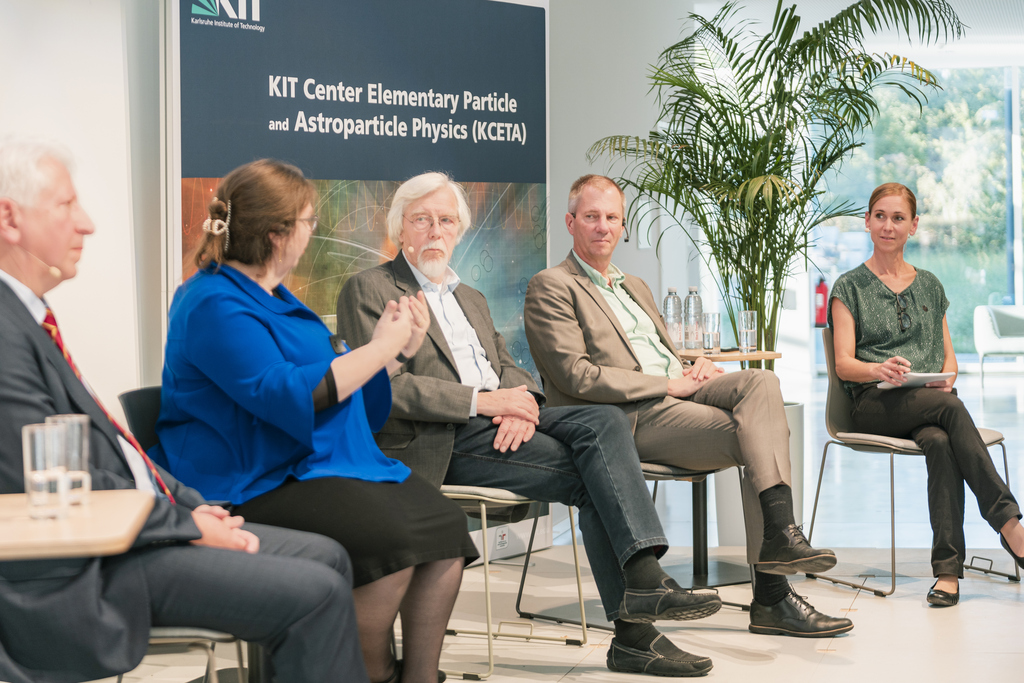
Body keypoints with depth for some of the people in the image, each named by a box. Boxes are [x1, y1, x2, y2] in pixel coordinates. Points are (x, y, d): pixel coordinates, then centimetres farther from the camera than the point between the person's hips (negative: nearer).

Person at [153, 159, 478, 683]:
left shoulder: (272, 297, 20)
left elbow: (333, 386, 27)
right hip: (256, 483, -9)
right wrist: (377, 349, -15)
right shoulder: (214, 304, -12)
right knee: (389, 535, -30)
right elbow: (285, 395, -24)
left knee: (446, 525, -11)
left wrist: (397, 351, 13)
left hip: (327, 462, 9)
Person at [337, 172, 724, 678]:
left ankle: (643, 578, -30)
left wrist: (519, 403, -5)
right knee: (592, 477, -22)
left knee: (604, 421, -21)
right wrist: (479, 400, -16)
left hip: (502, 423, 7)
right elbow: (380, 385, -10)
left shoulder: (470, 297, 29)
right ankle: (632, 633, -21)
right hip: (441, 441, -7)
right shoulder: (367, 289, 3)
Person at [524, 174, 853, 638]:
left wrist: (695, 370, 3)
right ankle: (772, 597, -25)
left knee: (760, 381, -22)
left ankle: (778, 535, -30)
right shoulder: (551, 288, 1)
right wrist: (668, 383, -12)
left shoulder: (635, 286, 29)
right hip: (628, 419, -7)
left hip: (675, 392, 7)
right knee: (755, 438, -24)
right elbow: (578, 377, -11)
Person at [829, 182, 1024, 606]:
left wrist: (947, 377, -4)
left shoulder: (929, 286, 22)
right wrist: (879, 370, -23)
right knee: (950, 408, -35)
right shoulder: (850, 288, 10)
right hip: (876, 405, -3)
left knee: (939, 441, -35)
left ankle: (948, 568, -40)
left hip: (932, 401, 3)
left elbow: (948, 354, 20)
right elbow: (844, 364, 0)